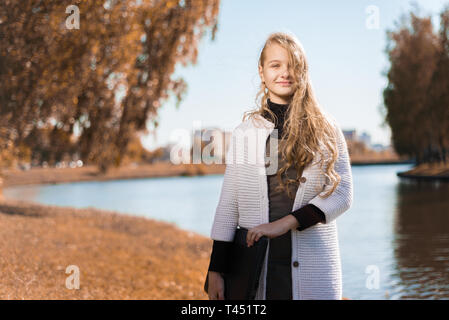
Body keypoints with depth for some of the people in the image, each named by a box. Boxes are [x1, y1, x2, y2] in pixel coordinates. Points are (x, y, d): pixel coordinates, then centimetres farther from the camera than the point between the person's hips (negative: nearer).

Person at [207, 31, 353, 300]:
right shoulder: (244, 133, 9)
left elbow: (342, 192, -2)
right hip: (255, 267, 1)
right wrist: (216, 270, 2)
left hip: (314, 268, 0)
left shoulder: (325, 129, 6)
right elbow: (228, 205, 7)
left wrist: (286, 223, -13)